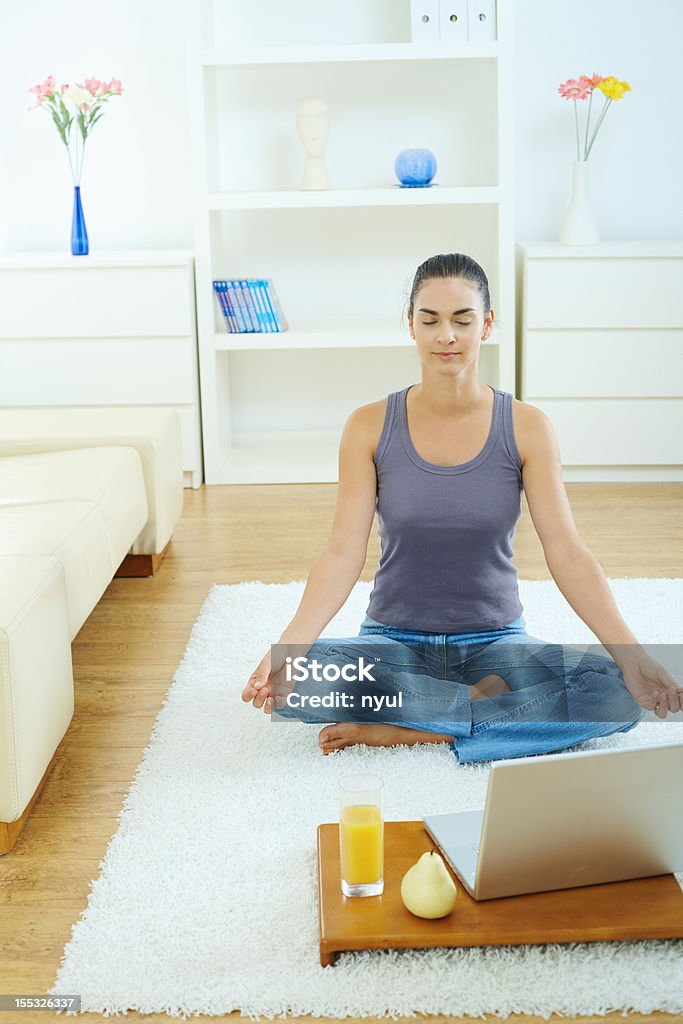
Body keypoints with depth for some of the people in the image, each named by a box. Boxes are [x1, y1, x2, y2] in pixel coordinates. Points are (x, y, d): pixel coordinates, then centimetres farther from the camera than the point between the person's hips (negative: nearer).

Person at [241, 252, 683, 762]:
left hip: (494, 641, 1)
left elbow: (567, 552, -11)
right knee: (290, 682, -31)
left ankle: (406, 730, -18)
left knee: (616, 695, -27)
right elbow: (343, 552, -11)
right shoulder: (370, 426, -5)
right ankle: (481, 702, -14)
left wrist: (630, 652, -24)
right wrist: (289, 644, -27)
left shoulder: (526, 426, -6)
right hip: (395, 640, 0)